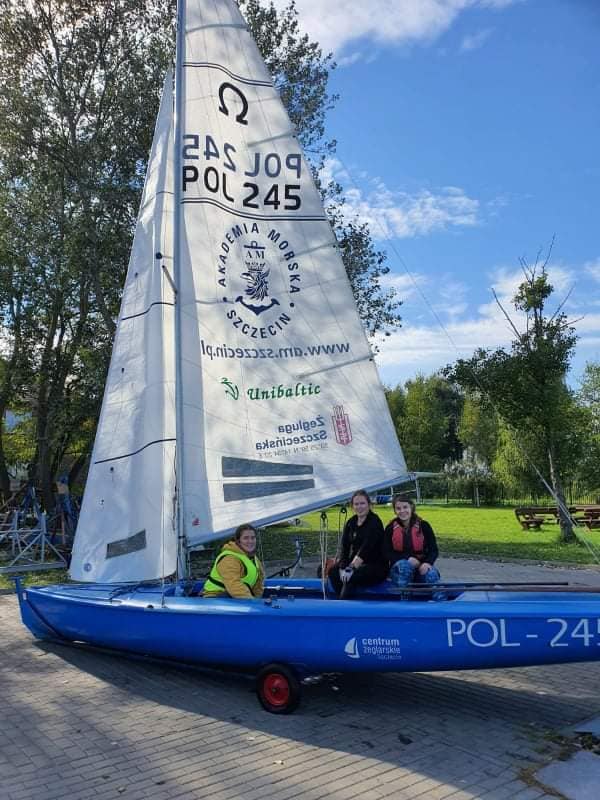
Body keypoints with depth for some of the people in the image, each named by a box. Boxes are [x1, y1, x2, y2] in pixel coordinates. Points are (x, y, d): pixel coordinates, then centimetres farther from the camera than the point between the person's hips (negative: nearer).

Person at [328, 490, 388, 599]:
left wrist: (352, 567, -33)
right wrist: (342, 567, -17)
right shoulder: (350, 523, 9)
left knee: (352, 576, -32)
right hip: (355, 564, 6)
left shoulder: (375, 522, -11)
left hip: (376, 566, -6)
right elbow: (344, 547, 0)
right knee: (333, 570, -19)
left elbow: (366, 547, -23)